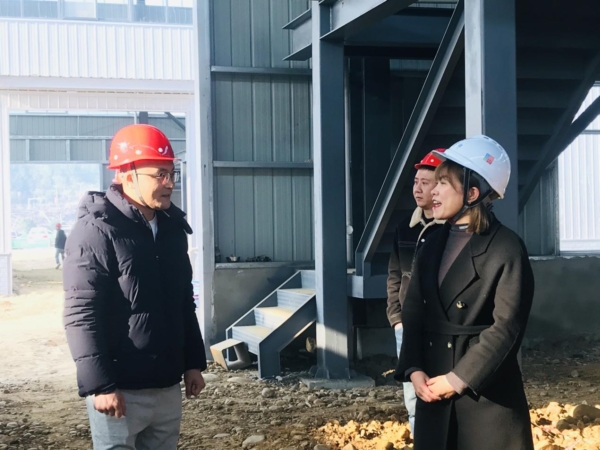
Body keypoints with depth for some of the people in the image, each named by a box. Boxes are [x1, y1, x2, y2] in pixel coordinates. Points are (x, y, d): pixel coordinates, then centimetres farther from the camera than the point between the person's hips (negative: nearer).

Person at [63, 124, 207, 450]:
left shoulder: (173, 229, 11)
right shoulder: (96, 231, -12)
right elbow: (81, 316, -16)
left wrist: (194, 362, 17)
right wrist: (100, 384, -20)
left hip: (167, 385, 7)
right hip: (120, 389, -7)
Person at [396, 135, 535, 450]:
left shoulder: (506, 249, -9)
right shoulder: (432, 246, 12)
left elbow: (506, 327, -14)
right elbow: (413, 313, 9)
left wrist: (459, 378, -14)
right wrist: (414, 370, -6)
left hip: (487, 392, -6)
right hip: (433, 389, 6)